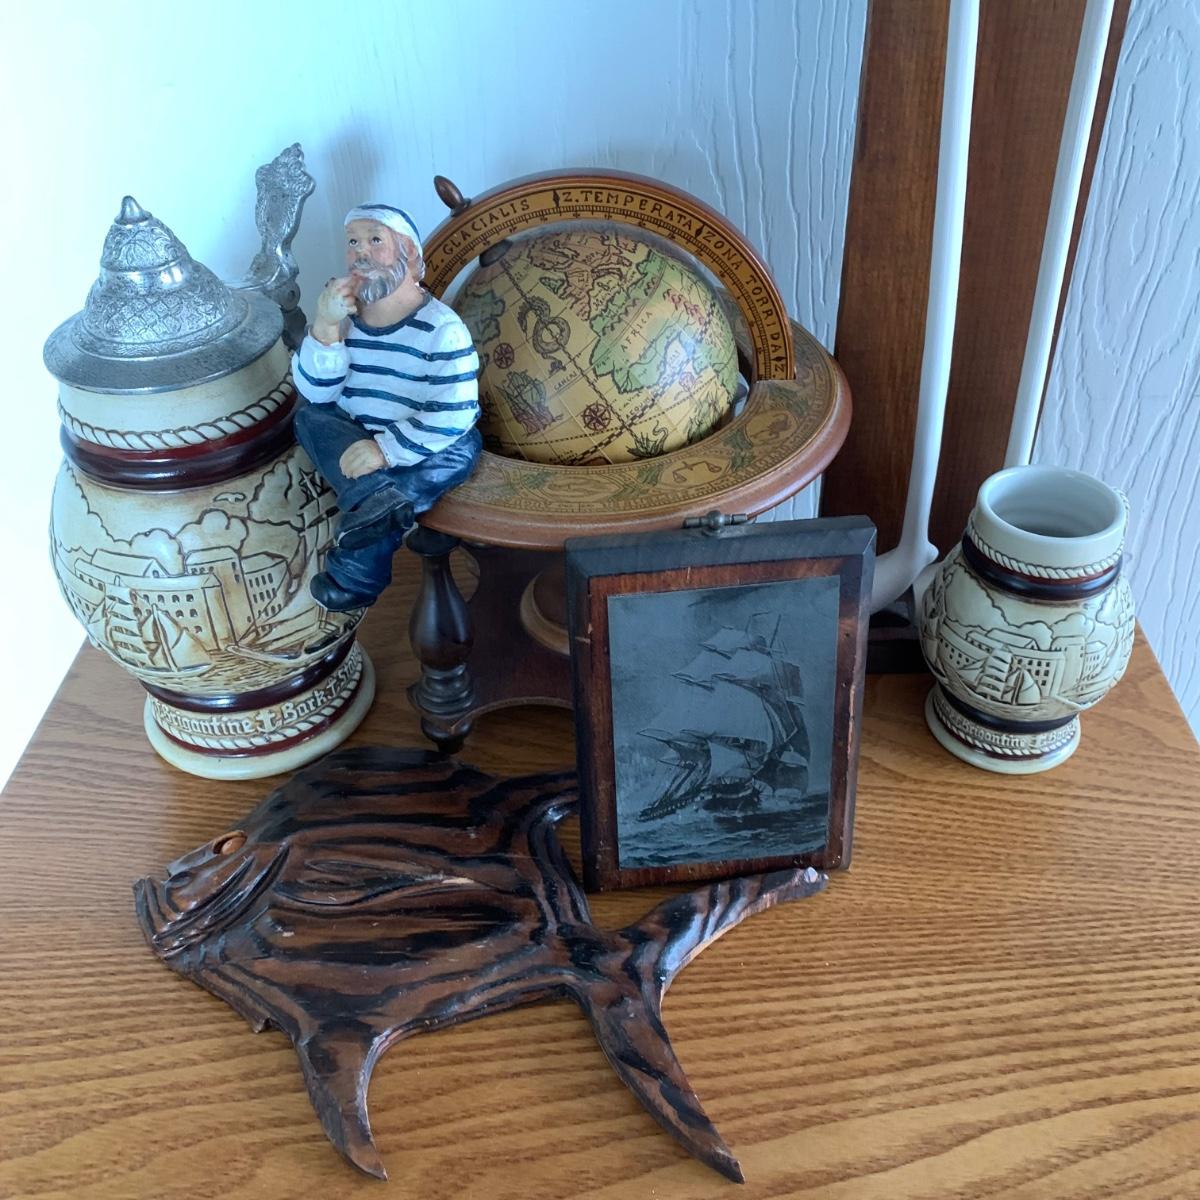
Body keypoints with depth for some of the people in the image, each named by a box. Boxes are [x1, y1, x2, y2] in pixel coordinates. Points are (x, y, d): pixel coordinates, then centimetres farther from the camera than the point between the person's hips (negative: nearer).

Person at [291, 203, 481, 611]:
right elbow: (315, 393, -9)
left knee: (461, 449, -32)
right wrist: (325, 327, -23)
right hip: (355, 442, 4)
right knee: (309, 417, -16)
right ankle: (376, 498, -42)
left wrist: (388, 449, -33)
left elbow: (454, 414, -25)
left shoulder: (441, 328, -17)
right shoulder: (343, 314, -1)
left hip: (414, 454, -4)